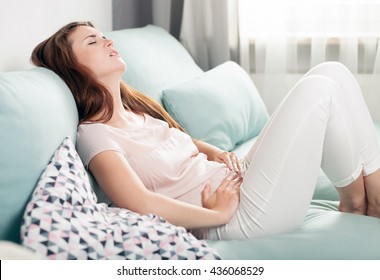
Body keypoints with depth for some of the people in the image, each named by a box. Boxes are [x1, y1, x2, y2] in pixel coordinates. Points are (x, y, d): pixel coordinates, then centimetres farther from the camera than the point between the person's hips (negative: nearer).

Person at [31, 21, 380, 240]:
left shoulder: (137, 108, 13)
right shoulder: (94, 135, -14)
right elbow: (141, 204, -29)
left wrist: (220, 155, 6)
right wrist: (218, 212, -18)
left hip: (237, 180, 9)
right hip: (242, 216, -9)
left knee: (332, 71, 2)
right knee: (318, 88, -15)